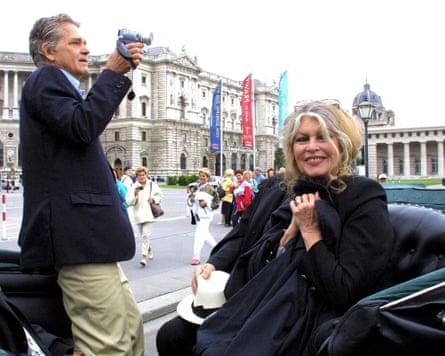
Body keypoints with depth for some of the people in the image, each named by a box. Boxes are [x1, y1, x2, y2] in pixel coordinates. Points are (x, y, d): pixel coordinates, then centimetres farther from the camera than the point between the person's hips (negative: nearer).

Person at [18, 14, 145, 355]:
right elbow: (83, 127, -21)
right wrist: (113, 71, -15)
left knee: (131, 327, 15)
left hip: (87, 234, 11)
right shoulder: (45, 80, -4)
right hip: (76, 236, -11)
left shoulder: (58, 84, 27)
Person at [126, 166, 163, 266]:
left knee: (146, 235, -14)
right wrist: (135, 195, -22)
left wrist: (154, 199, -4)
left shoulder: (152, 185, 2)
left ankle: (144, 256, -15)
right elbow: (129, 201, -6)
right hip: (138, 214, 2)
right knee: (143, 235, 15)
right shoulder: (134, 187, -1)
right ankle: (150, 249, 43)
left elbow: (159, 195, 15)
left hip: (148, 214, -2)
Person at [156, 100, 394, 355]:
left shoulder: (365, 198, -11)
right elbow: (241, 235, 20)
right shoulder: (277, 188, 7)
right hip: (254, 304, 6)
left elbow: (345, 292, -16)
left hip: (306, 322, -6)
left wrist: (309, 229, -16)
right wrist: (213, 264, 3)